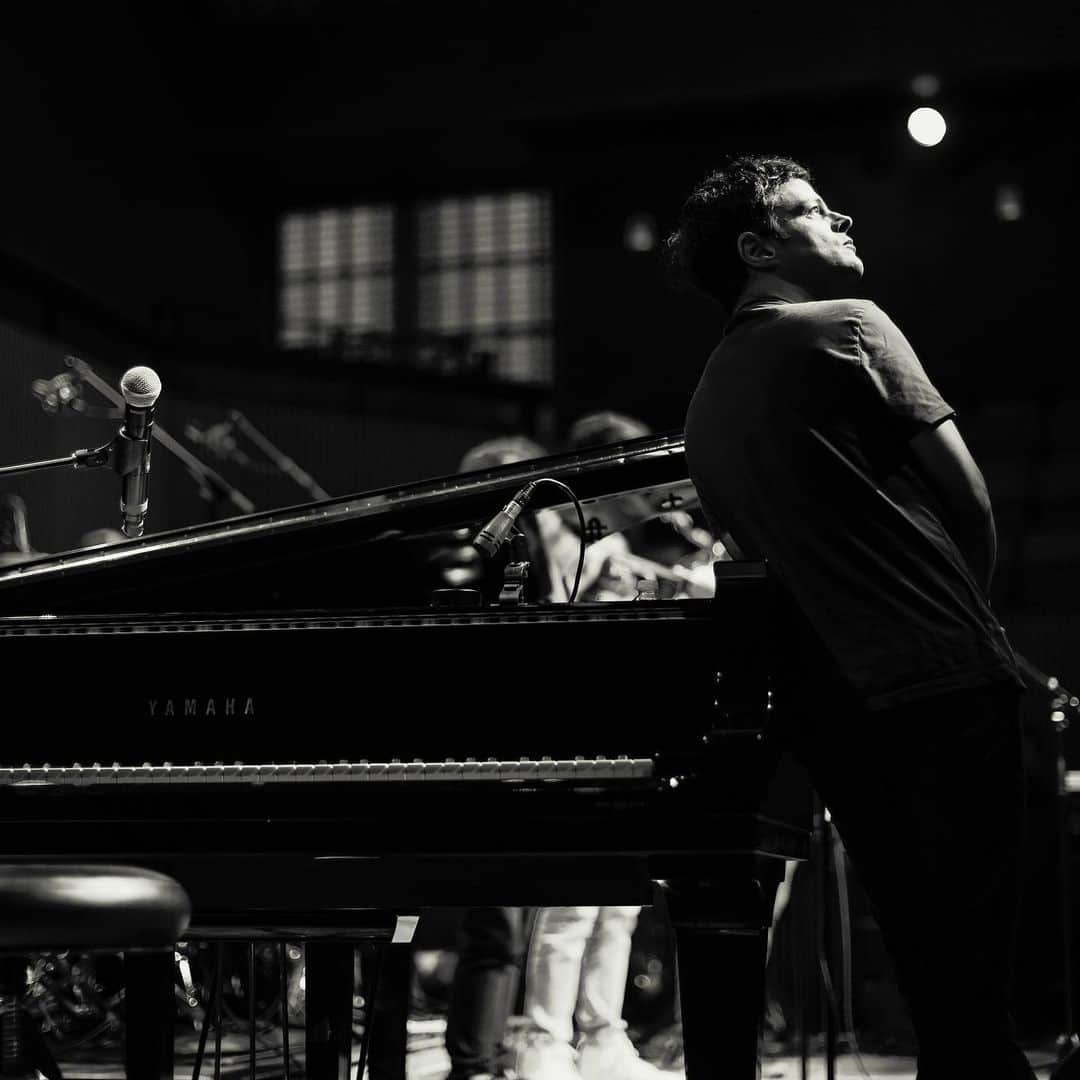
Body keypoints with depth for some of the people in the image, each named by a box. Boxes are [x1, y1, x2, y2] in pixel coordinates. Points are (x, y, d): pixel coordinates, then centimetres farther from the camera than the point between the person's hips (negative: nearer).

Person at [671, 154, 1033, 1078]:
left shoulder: (708, 403, 18)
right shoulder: (847, 328, -4)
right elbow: (968, 497, -6)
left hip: (829, 710, 8)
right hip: (941, 685, -8)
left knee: (937, 985, 12)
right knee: (977, 983, -8)